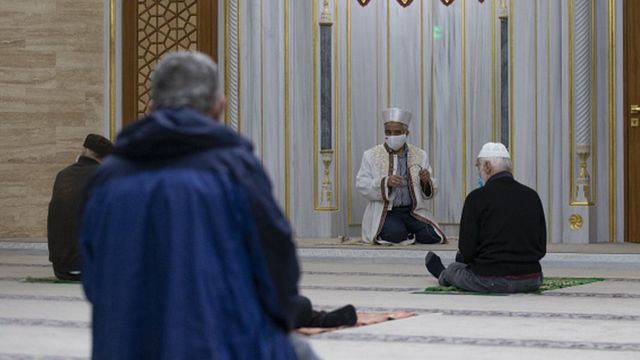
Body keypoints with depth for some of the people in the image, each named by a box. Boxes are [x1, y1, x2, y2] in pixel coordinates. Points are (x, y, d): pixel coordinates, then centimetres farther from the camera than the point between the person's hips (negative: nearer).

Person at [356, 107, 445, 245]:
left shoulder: (420, 155, 12)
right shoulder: (371, 155, 5)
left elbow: (429, 193, 12)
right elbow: (361, 185, -5)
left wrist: (426, 182, -12)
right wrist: (385, 183, -22)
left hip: (414, 212, 3)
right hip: (386, 212, -3)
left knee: (432, 236, -22)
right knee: (395, 234, -33)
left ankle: (407, 234, 8)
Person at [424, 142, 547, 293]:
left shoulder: (477, 197, -9)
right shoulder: (532, 196, 3)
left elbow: (467, 251, -9)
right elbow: (542, 248, 7)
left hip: (491, 281, -5)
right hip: (531, 282, 5)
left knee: (454, 269, 27)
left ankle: (442, 273, 60)